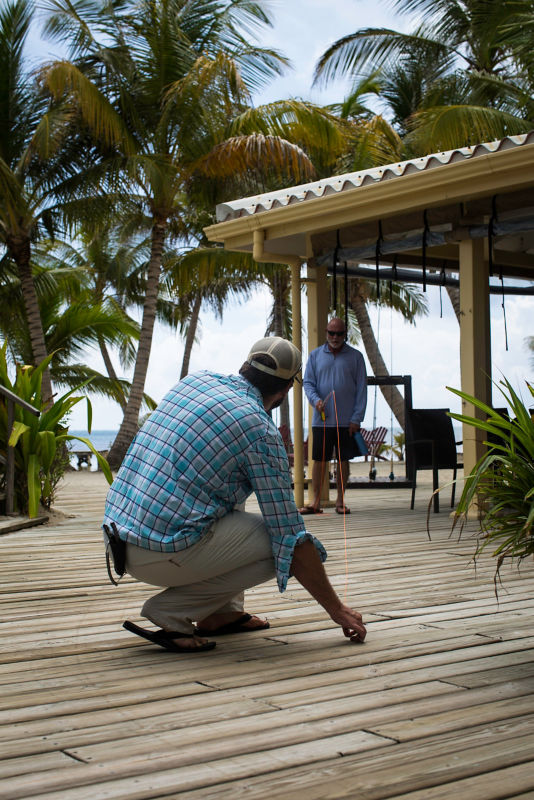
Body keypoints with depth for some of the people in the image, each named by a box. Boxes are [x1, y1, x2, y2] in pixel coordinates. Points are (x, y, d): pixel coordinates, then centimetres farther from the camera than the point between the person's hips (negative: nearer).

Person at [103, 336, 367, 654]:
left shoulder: (195, 379, 10)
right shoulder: (261, 431, -9)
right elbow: (290, 536, -8)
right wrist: (337, 609, 2)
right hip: (163, 553, -8)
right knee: (282, 544, 2)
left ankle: (221, 612, 22)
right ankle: (171, 612, -2)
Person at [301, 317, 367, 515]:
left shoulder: (355, 357, 5)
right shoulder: (315, 355, 9)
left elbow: (361, 389, 3)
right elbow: (307, 382, 7)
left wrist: (357, 418, -5)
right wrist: (315, 400, -14)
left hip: (347, 421, -1)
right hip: (321, 419, 1)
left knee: (343, 460, 6)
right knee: (319, 460, 1)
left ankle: (340, 501, 15)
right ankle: (316, 501, 6)